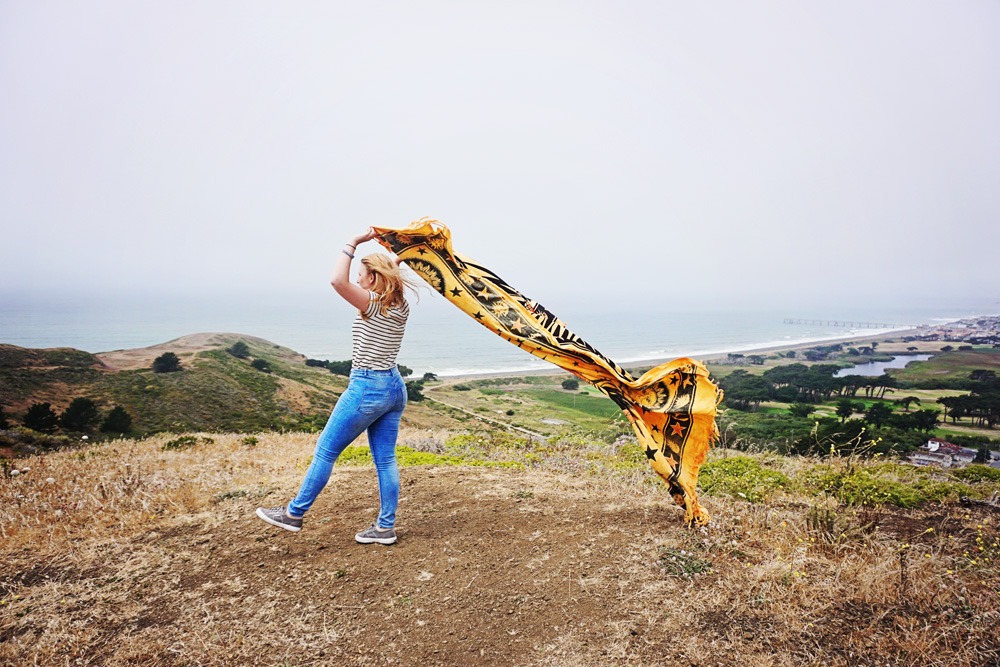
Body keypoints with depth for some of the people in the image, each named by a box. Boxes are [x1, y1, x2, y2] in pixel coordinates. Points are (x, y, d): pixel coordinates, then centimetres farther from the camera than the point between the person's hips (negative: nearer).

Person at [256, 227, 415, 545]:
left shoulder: (373, 305, -15)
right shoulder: (400, 308, 7)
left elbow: (338, 281, -30)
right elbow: (392, 274, 30)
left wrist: (353, 243, -19)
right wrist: (393, 259, 17)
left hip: (367, 388, -8)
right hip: (394, 387, 8)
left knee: (325, 451, 6)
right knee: (385, 459, 10)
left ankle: (294, 514, 19)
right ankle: (385, 527, 14)